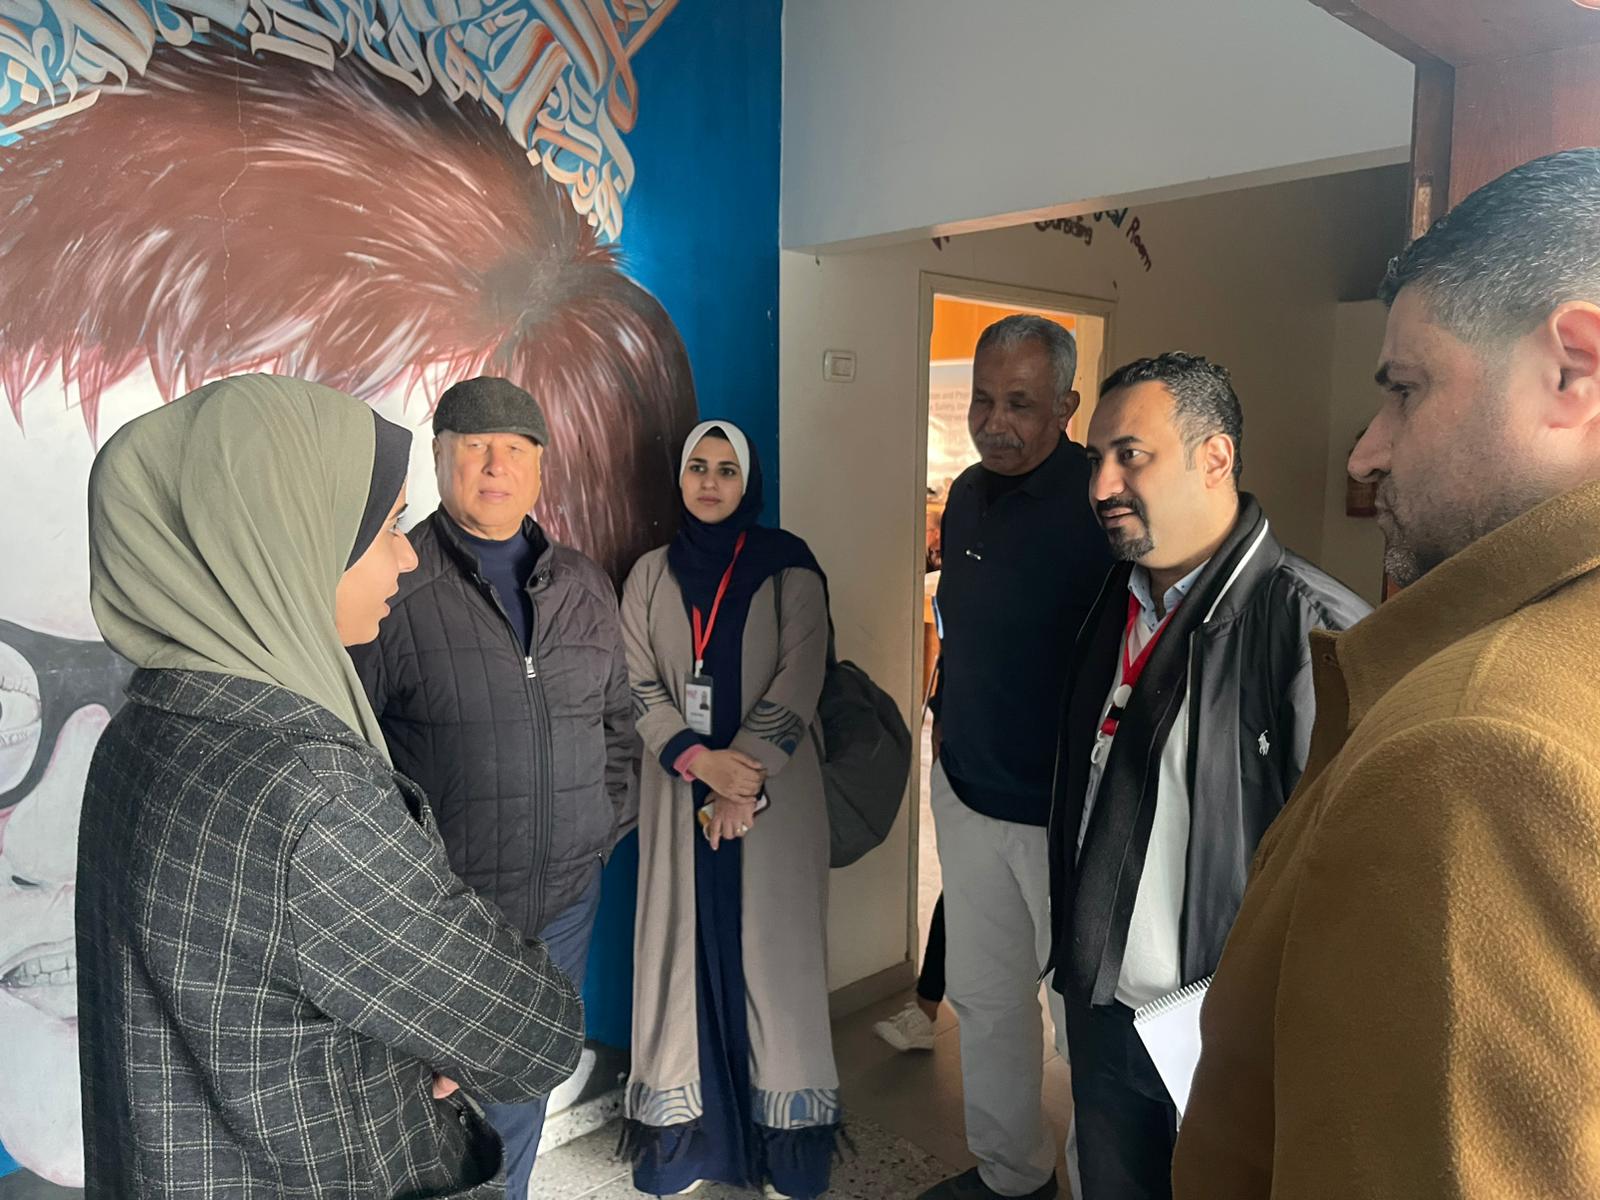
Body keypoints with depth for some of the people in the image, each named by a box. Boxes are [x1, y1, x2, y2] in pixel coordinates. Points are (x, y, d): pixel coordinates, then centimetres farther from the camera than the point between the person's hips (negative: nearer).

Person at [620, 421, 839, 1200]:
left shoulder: (788, 566, -2)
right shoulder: (650, 575, 7)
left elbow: (799, 680, -9)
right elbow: (639, 683, 0)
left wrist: (743, 778, -17)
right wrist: (697, 757, -16)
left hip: (774, 790, -2)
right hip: (680, 789, 2)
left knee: (771, 946, 4)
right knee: (687, 944, 6)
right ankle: (685, 1134, 20)